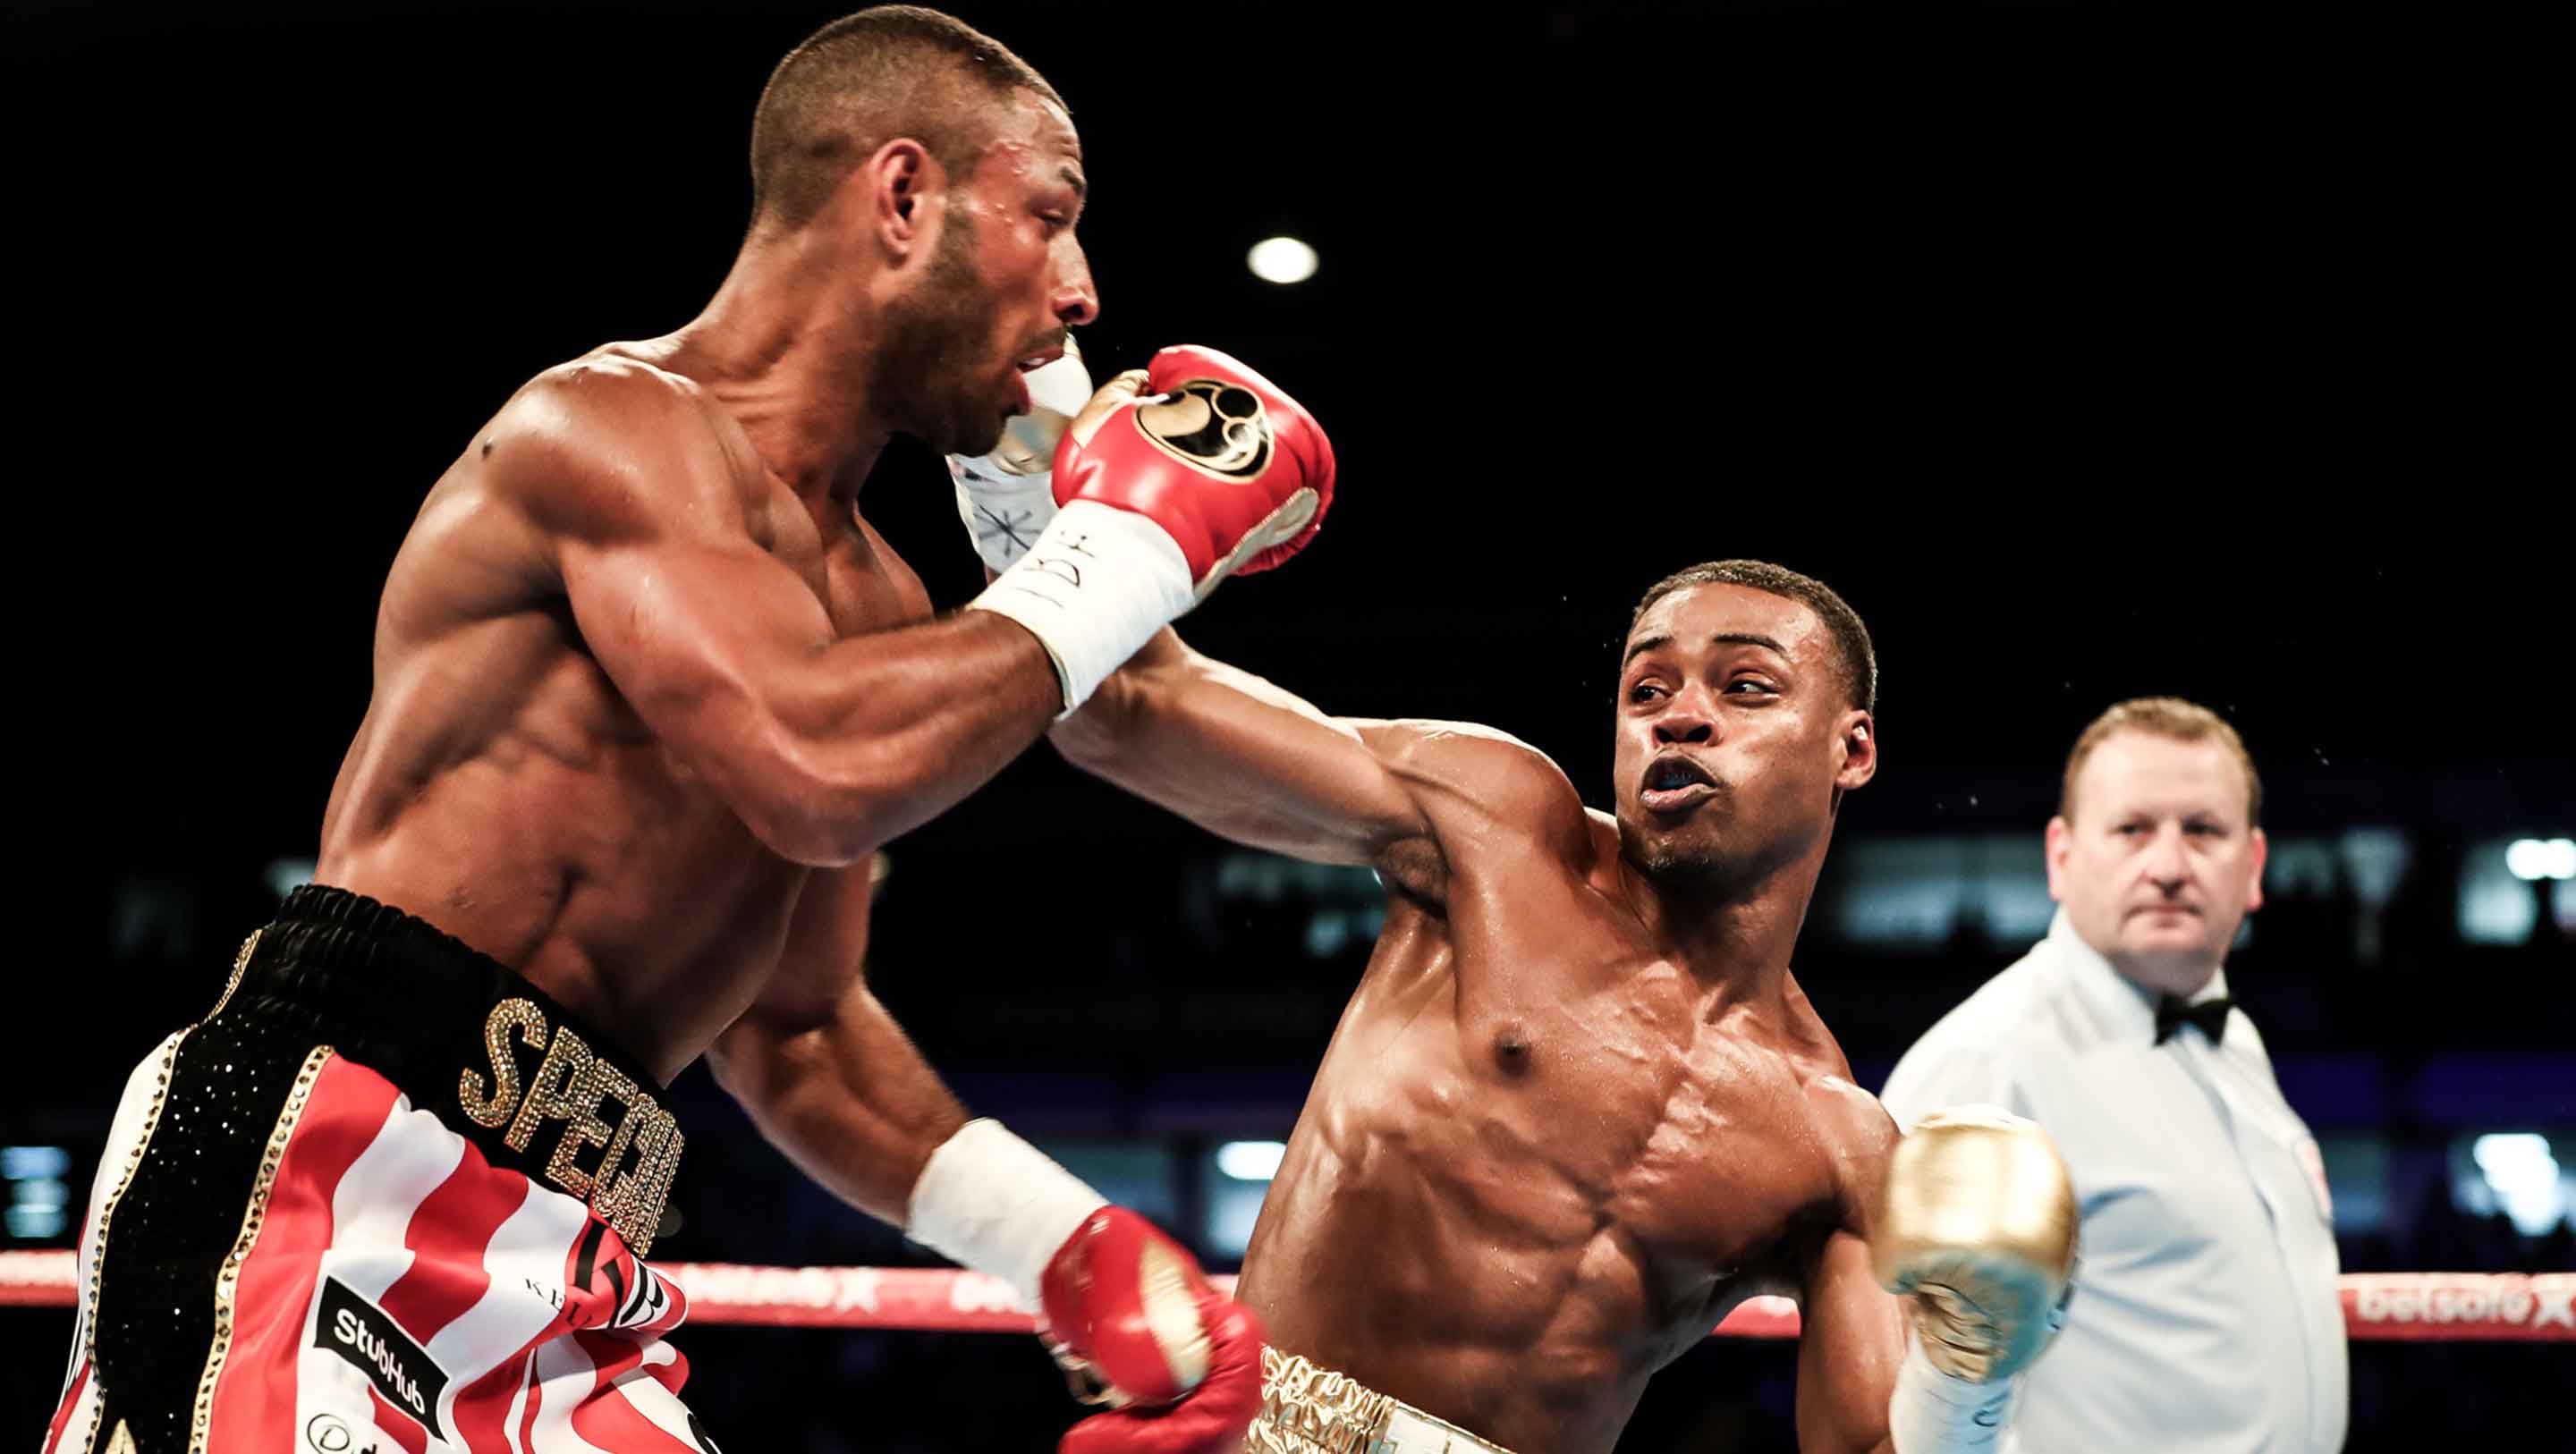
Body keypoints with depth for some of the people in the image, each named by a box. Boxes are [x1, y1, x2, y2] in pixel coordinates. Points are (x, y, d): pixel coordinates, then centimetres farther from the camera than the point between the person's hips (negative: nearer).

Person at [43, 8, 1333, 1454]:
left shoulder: (875, 610, 18)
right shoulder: (613, 428, -8)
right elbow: (815, 771, -26)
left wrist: (1062, 1238, 10)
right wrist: (1118, 565, -12)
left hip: (570, 1272, 9)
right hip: (328, 1191, -8)